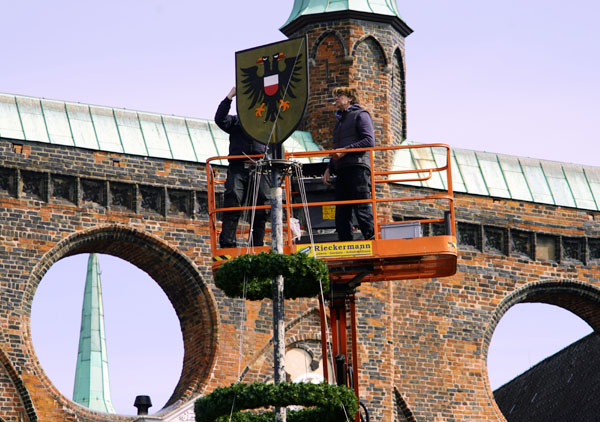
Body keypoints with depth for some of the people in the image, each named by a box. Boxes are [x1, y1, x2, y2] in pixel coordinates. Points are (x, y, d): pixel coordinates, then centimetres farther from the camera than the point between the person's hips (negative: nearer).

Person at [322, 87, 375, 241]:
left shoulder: (360, 115, 5)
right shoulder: (339, 121, 29)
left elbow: (369, 141, -8)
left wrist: (345, 150, -14)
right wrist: (329, 168, 18)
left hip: (358, 167, -8)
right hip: (341, 170, 8)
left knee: (362, 209, -15)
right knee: (341, 213, 2)